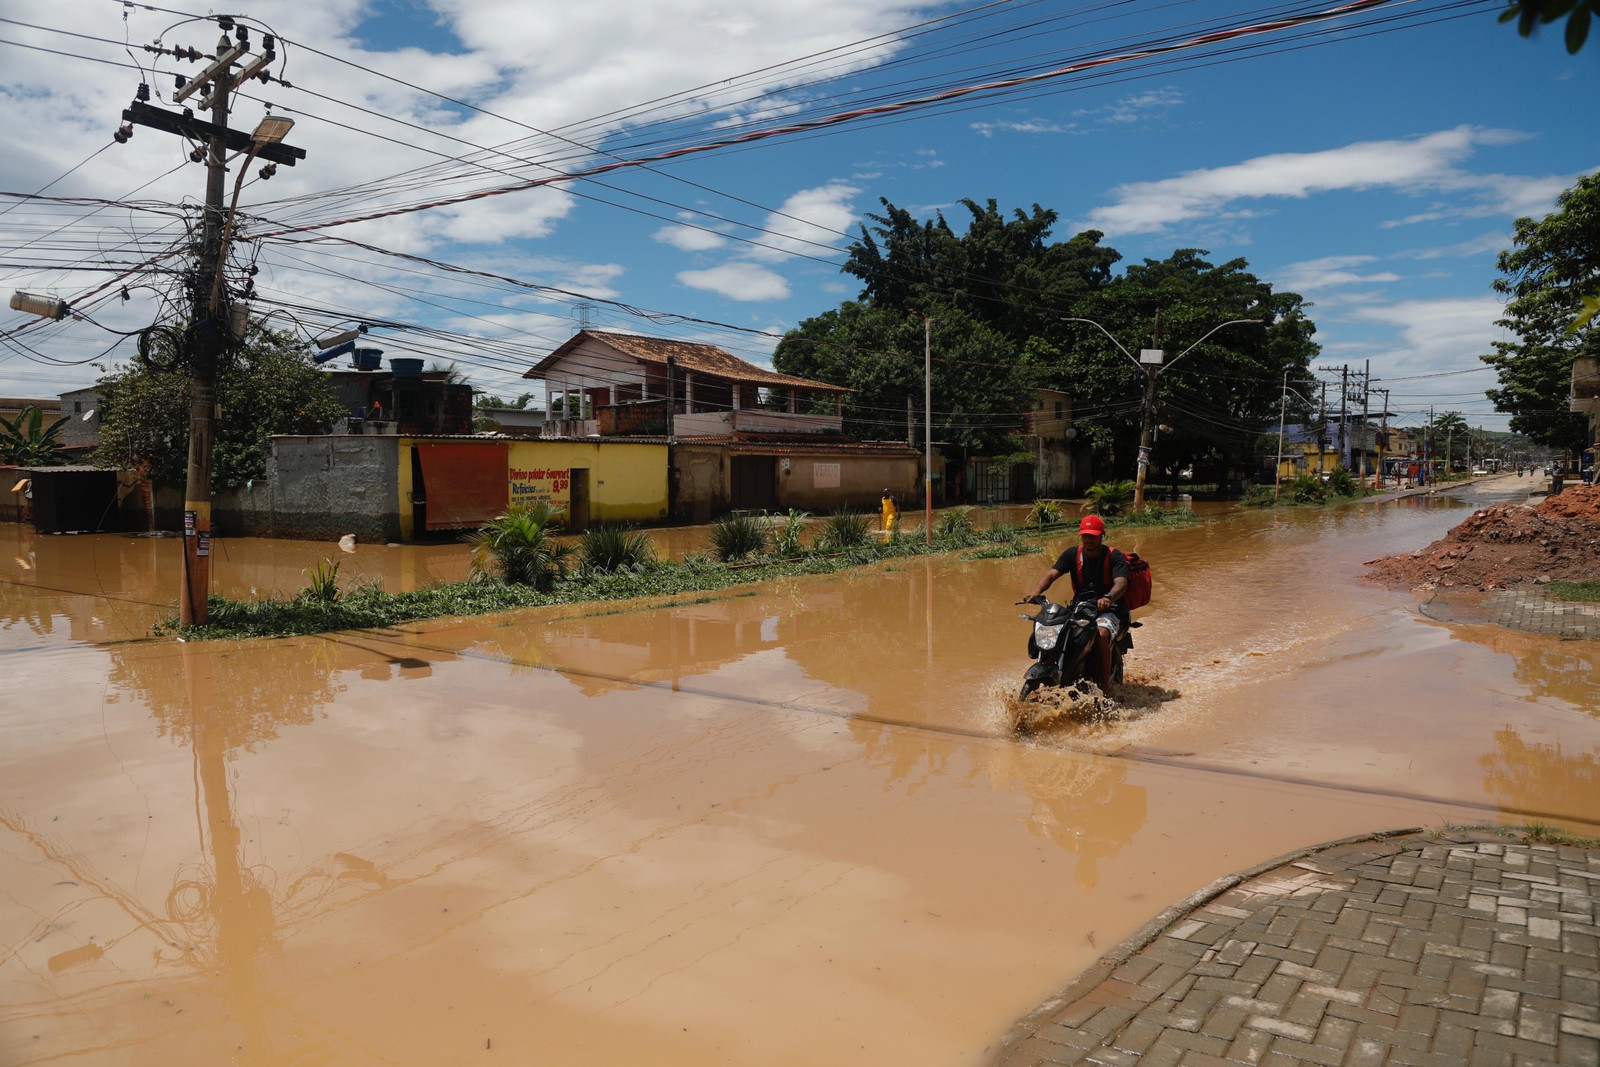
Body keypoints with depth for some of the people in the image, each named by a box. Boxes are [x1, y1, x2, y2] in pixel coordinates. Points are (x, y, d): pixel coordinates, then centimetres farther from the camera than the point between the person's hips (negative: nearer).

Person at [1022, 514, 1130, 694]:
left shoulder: (1115, 556, -6)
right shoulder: (1072, 554, 5)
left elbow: (1121, 582, -22)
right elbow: (1051, 573, -8)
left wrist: (1108, 598, -45)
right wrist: (1036, 592, -29)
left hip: (1109, 610, -4)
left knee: (1101, 634, -36)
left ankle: (1105, 688, -27)